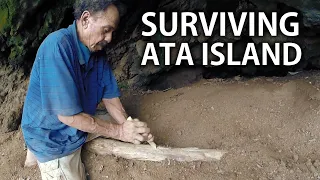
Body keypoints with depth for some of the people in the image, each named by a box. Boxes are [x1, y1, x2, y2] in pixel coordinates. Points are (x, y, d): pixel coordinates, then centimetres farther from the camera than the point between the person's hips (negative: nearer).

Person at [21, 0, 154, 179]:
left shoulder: (98, 52, -5)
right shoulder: (58, 46, -29)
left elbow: (110, 97, -1)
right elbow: (67, 115, -29)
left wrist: (131, 128, -17)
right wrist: (119, 132, -25)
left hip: (79, 127, 7)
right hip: (53, 137, -7)